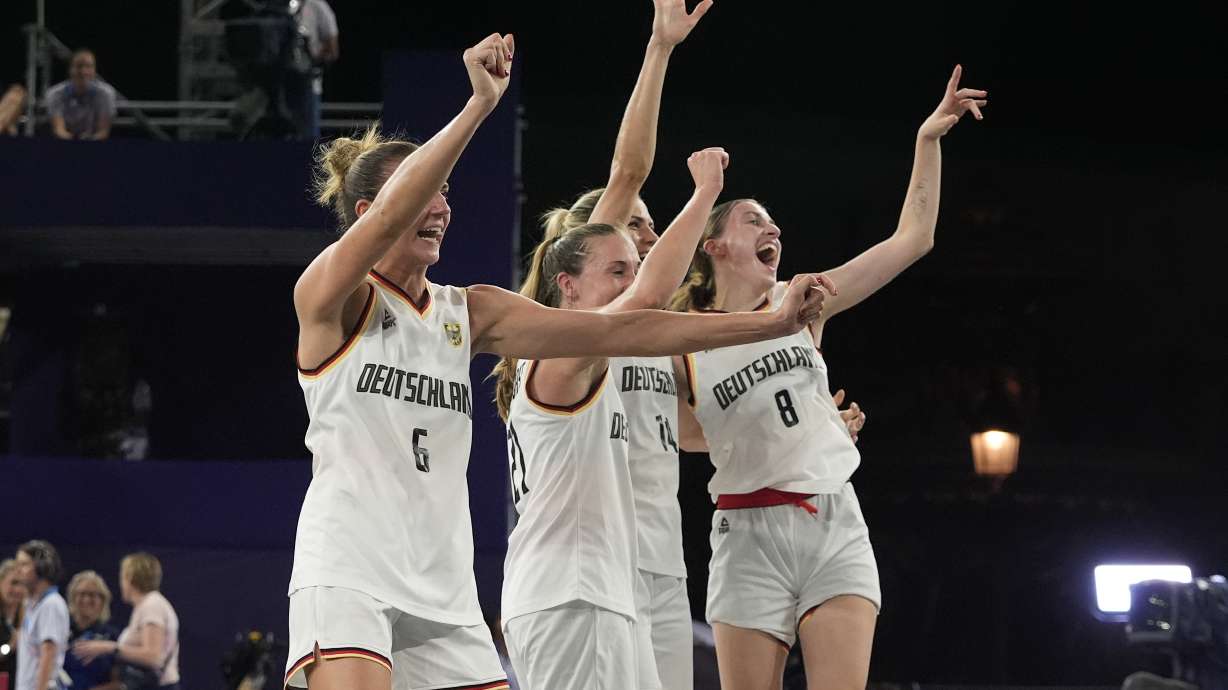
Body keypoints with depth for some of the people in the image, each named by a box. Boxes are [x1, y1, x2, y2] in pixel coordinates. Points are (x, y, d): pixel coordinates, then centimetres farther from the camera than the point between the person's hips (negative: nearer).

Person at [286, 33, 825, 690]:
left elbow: (615, 330, 11)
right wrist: (479, 104, -28)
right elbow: (390, 216, -22)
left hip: (441, 583, 7)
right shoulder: (330, 296, -2)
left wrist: (769, 323, 5)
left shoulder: (470, 313, 15)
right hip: (348, 570, -7)